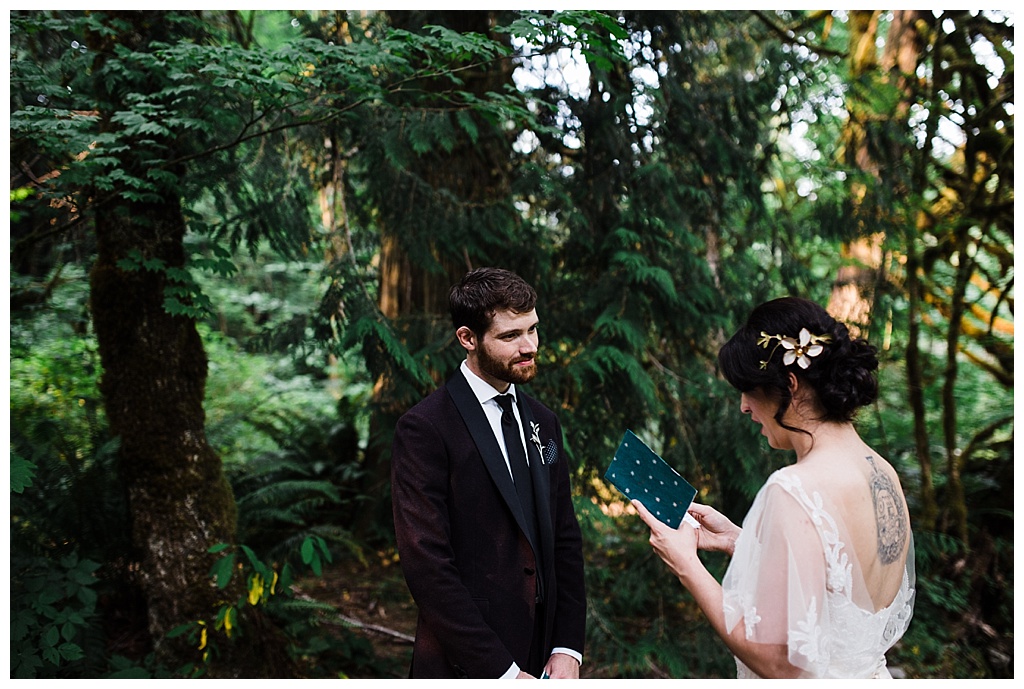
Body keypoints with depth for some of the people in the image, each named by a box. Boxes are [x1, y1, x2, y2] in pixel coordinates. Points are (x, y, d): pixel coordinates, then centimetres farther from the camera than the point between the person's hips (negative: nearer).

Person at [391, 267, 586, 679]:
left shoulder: (543, 422, 8)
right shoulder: (425, 429, -13)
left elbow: (565, 540, 8)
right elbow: (426, 565, -18)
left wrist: (567, 649, -2)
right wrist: (501, 671, -18)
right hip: (467, 667, -5)